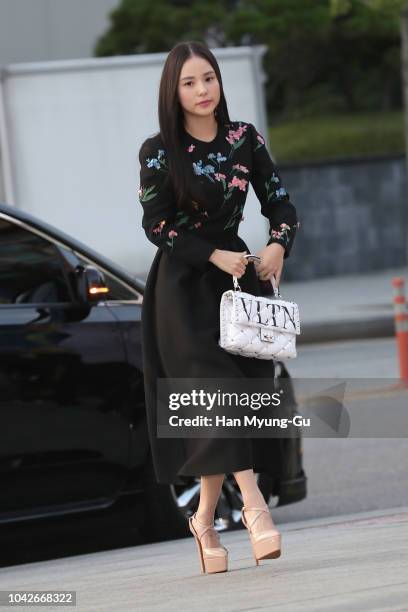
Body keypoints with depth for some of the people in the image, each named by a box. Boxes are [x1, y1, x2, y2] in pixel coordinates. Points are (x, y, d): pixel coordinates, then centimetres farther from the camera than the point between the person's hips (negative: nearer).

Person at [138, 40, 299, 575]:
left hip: (237, 274, 4)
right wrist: (215, 256, -14)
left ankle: (206, 519, 8)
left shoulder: (245, 140, 5)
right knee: (216, 382, -17)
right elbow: (156, 225, -7)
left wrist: (278, 245, -12)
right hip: (182, 285, -4)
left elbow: (280, 203, 8)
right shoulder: (159, 152, -4)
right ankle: (253, 504, -25)